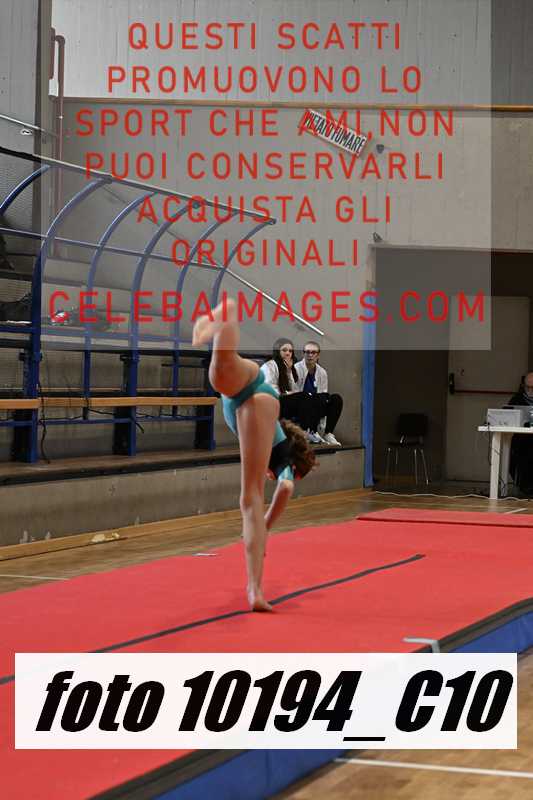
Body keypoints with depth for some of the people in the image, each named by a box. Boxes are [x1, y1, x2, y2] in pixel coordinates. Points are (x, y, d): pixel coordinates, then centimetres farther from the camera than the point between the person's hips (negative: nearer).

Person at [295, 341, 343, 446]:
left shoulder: (322, 372, 9)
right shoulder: (296, 369, -8)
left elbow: (324, 395, 8)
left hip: (317, 408, 5)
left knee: (336, 399, -19)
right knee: (320, 398, -32)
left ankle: (328, 433, -19)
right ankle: (312, 432, -24)